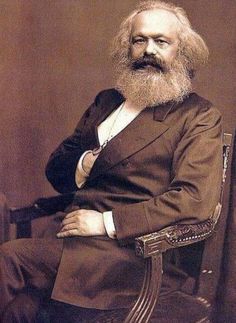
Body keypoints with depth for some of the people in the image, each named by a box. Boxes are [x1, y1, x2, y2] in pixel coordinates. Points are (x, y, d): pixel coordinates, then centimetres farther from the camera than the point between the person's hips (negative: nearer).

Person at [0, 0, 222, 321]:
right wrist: (84, 164, -4)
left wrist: (107, 222, -16)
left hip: (136, 252, -5)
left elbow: (195, 199, -13)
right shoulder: (107, 101, 19)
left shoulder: (199, 117, 0)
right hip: (76, 233, 5)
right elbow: (55, 166, 20)